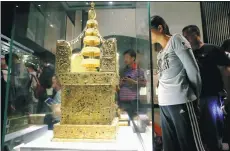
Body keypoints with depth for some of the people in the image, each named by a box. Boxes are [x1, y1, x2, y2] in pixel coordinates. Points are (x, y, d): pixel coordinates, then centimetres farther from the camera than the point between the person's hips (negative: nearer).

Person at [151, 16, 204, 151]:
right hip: (164, 103, 7)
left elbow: (192, 70, -3)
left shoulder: (176, 40, 1)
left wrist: (195, 95, 3)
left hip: (181, 101, -7)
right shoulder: (160, 53, 22)